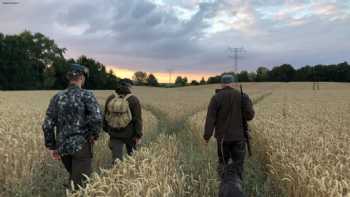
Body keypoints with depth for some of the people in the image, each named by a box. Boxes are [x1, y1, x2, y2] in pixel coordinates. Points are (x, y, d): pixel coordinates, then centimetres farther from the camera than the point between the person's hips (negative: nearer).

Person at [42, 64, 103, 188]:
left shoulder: (57, 97, 5)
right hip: (81, 146, -5)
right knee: (80, 183, 2)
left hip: (63, 147, 5)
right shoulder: (87, 95, -10)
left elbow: (47, 125, 2)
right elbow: (97, 118, -26)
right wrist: (94, 135, -7)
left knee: (74, 177, 27)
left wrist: (52, 147, 11)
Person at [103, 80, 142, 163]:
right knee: (132, 154, 22)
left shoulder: (110, 98, -5)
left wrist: (106, 129, 18)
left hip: (115, 133, 2)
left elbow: (105, 116, 4)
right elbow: (138, 119, -17)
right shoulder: (134, 100, -15)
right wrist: (138, 135, -11)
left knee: (116, 156, 5)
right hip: (129, 134, -2)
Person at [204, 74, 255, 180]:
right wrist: (249, 104, 14)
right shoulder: (242, 96, -4)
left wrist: (207, 135, -5)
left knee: (223, 162, 15)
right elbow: (249, 116, -4)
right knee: (238, 163, 11)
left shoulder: (216, 98, -7)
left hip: (223, 136, 0)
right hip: (238, 136, 1)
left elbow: (210, 118, -10)